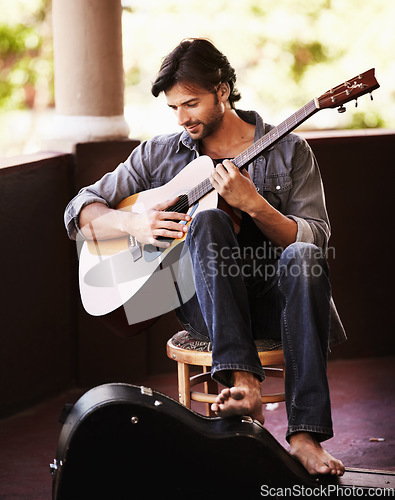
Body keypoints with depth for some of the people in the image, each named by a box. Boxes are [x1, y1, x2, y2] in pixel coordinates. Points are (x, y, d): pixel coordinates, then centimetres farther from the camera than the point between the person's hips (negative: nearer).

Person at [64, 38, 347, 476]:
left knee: (304, 257, -34)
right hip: (202, 301, 1)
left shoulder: (289, 152, 6)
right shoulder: (159, 154, 12)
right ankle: (243, 384, -44)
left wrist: (253, 203, -21)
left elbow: (316, 239, -6)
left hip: (273, 298, 0)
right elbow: (81, 212, 11)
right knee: (206, 222, -29)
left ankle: (305, 434, -38)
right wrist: (133, 222, -9)